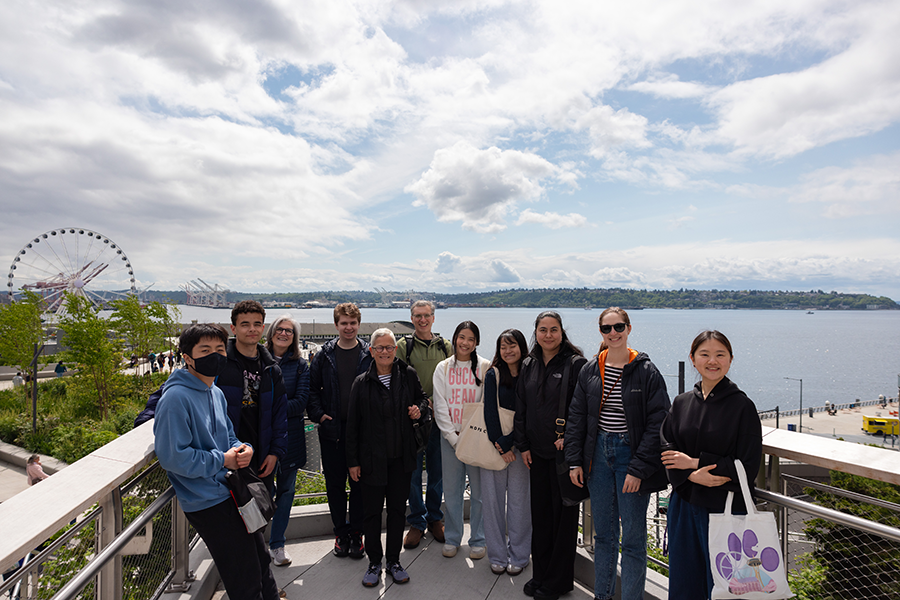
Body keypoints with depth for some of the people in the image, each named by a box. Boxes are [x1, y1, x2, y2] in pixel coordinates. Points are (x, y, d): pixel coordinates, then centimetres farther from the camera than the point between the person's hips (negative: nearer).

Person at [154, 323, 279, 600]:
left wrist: (242, 449, -3)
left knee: (260, 556, 22)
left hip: (233, 491, 9)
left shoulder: (216, 393, 7)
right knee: (245, 577, 3)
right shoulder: (176, 397, -19)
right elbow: (173, 456, -22)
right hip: (207, 502, -8)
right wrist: (222, 460, -17)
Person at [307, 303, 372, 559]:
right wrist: (318, 414, -3)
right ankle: (341, 533, 26)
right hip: (332, 430, 2)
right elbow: (311, 388, 9)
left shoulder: (370, 355, -1)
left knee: (359, 483, 7)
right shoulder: (325, 355, 3)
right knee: (335, 484, 10)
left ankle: (356, 534, 23)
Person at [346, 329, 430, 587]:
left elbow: (422, 398, 16)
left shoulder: (408, 375, -1)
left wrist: (420, 410, -8)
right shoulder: (361, 383, -4)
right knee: (372, 511, 10)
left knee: (398, 509, 12)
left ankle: (393, 560, 30)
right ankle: (374, 562, 28)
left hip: (401, 457, 1)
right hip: (372, 458, -1)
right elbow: (352, 425, -1)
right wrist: (352, 461, -1)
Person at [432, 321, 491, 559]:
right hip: (450, 436, 2)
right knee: (451, 489, 9)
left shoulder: (485, 367, -1)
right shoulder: (443, 368, 4)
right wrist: (453, 437, -5)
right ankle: (452, 538, 27)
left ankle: (478, 540, 22)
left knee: (479, 490, 5)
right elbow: (440, 405, 1)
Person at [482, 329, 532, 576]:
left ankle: (518, 556, 22)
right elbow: (489, 411, -4)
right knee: (493, 498, 5)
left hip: (520, 446, -1)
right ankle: (497, 556, 21)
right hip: (494, 443, 1)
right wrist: (499, 446, -10)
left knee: (519, 500, 5)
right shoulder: (493, 375, 0)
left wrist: (508, 442, -13)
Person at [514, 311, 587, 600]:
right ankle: (540, 574, 30)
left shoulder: (576, 364, -9)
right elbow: (520, 408, 10)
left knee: (563, 514, 6)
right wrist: (523, 445, 6)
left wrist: (568, 437, -17)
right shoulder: (528, 366, 8)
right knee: (539, 513, 14)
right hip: (537, 453, 5)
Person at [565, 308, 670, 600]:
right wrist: (574, 461, 3)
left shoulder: (646, 372, -9)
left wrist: (638, 469, -15)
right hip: (599, 455, 4)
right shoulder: (590, 370, 3)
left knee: (633, 538, 6)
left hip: (630, 454, -4)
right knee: (603, 533, 16)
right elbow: (576, 417, 8)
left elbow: (657, 424, -11)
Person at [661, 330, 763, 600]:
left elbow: (748, 466, -10)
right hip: (684, 504, 4)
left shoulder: (742, 406, -8)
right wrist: (692, 475, -17)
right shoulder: (681, 403, 4)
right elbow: (667, 450, 1)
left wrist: (695, 462, -12)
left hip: (725, 507, -4)